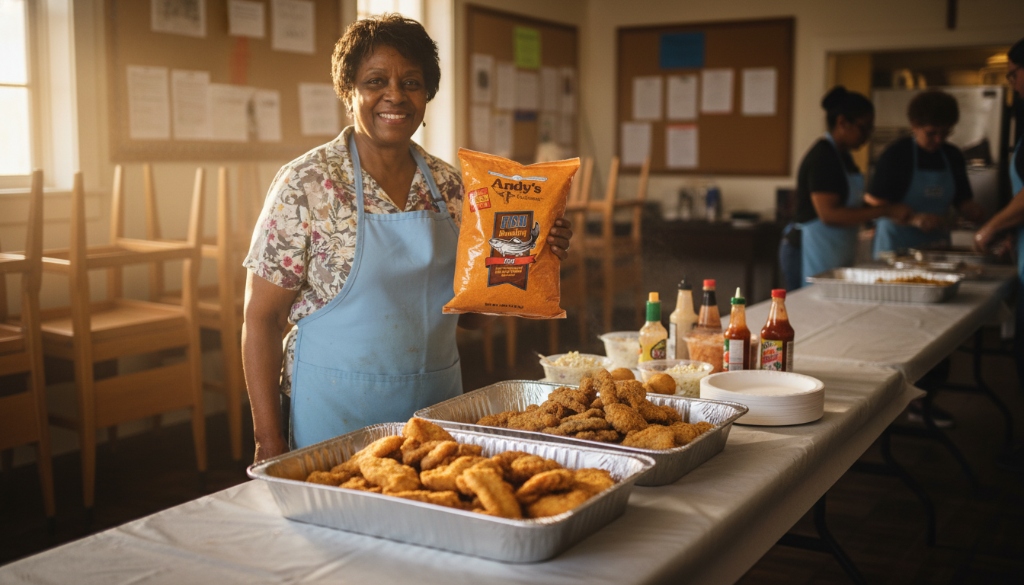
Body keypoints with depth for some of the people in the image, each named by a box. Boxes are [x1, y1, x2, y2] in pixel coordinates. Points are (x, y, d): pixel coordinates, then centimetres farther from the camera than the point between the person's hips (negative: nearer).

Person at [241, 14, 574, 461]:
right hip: (337, 413, -4)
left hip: (436, 405, 5)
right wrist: (270, 444, -14)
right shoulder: (306, 184, -11)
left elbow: (469, 315, 9)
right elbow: (262, 318, -10)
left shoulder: (448, 185, 3)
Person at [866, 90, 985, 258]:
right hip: (896, 245, -5)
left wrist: (973, 211, -8)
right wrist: (913, 219, -24)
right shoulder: (896, 155, -7)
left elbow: (963, 202, 15)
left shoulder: (953, 157, 9)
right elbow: (873, 203, -13)